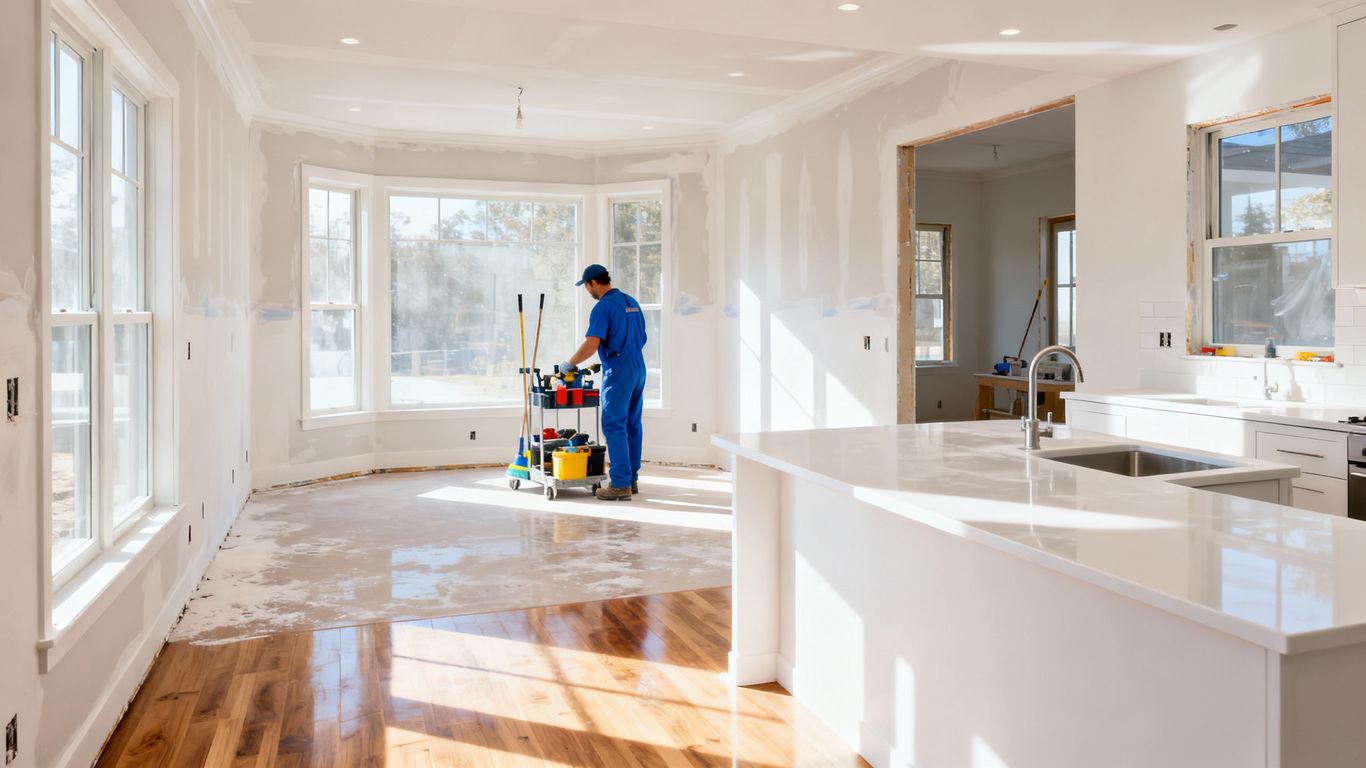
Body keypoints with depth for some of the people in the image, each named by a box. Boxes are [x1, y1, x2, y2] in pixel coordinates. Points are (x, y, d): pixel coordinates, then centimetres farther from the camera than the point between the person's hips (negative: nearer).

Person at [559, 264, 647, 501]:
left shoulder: (603, 307, -12)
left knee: (614, 426, -5)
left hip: (618, 372, -9)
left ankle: (620, 485, -6)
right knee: (632, 425, 12)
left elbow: (591, 344, -20)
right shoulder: (632, 303, 14)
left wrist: (569, 364, -8)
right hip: (639, 368, 9)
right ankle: (632, 479, 18)